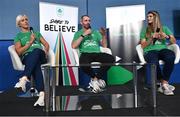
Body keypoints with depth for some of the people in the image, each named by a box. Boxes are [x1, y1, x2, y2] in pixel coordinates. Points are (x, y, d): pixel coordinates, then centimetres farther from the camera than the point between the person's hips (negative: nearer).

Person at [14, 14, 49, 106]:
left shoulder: (36, 33, 31)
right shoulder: (18, 36, 22)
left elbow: (46, 44, 23)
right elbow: (19, 52, 5)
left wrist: (45, 51, 0)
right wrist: (30, 42, -2)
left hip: (40, 55, 2)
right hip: (27, 57, -2)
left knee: (36, 50, -40)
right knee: (35, 64, -42)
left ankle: (24, 79, -58)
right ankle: (42, 94, -60)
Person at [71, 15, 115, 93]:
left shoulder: (96, 32, 25)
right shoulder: (78, 33, 18)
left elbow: (104, 46, 17)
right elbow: (73, 46, -2)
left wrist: (104, 35, 0)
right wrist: (83, 35, -3)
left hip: (97, 53, 3)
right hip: (85, 54, -3)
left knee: (111, 58, -29)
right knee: (84, 64, -40)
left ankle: (95, 79, -15)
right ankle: (98, 78, -9)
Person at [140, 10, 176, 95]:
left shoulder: (164, 28, 21)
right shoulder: (144, 31, 19)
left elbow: (174, 41, 15)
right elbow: (143, 46, 10)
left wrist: (166, 36, -5)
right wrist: (152, 38, -4)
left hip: (162, 49, 1)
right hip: (150, 51, -1)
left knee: (171, 57, -37)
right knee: (154, 62, -39)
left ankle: (163, 84, -28)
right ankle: (164, 84, -22)